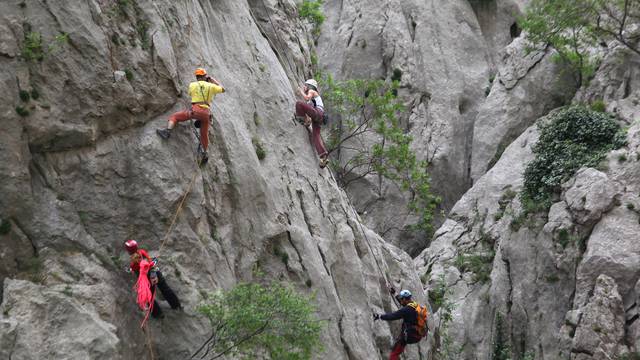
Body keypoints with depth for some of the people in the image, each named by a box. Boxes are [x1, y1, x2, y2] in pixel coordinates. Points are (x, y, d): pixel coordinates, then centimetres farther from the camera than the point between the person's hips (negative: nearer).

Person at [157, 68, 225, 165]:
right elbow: (223, 89, 28)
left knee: (174, 116, 11)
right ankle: (204, 153, 10)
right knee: (204, 134, 17)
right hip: (206, 112, 2)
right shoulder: (210, 86, 12)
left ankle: (167, 131, -11)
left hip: (195, 110, -2)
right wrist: (213, 80, 36)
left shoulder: (192, 85, 11)